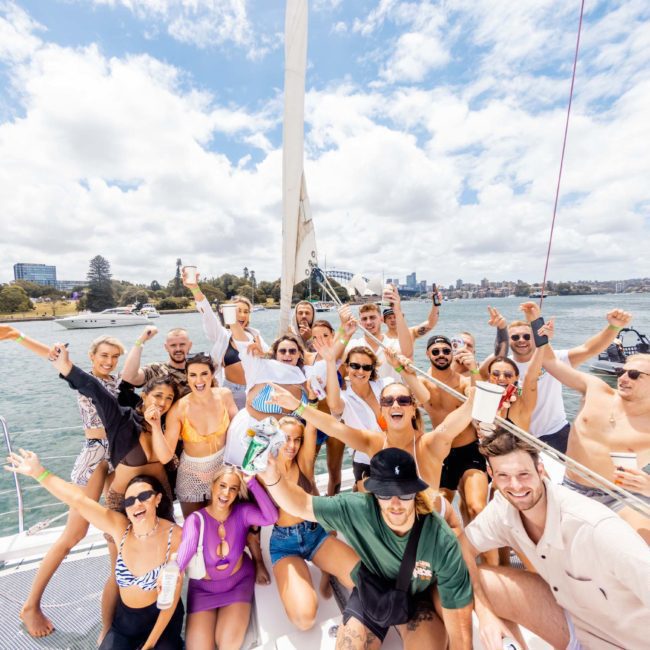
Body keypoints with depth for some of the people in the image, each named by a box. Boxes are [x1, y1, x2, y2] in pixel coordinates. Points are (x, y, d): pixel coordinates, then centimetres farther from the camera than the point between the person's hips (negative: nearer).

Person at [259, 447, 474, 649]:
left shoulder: (442, 541, -33)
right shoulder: (357, 509, -31)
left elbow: (459, 621, -23)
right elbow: (302, 505, -27)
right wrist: (273, 477, -47)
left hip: (417, 599, -1)